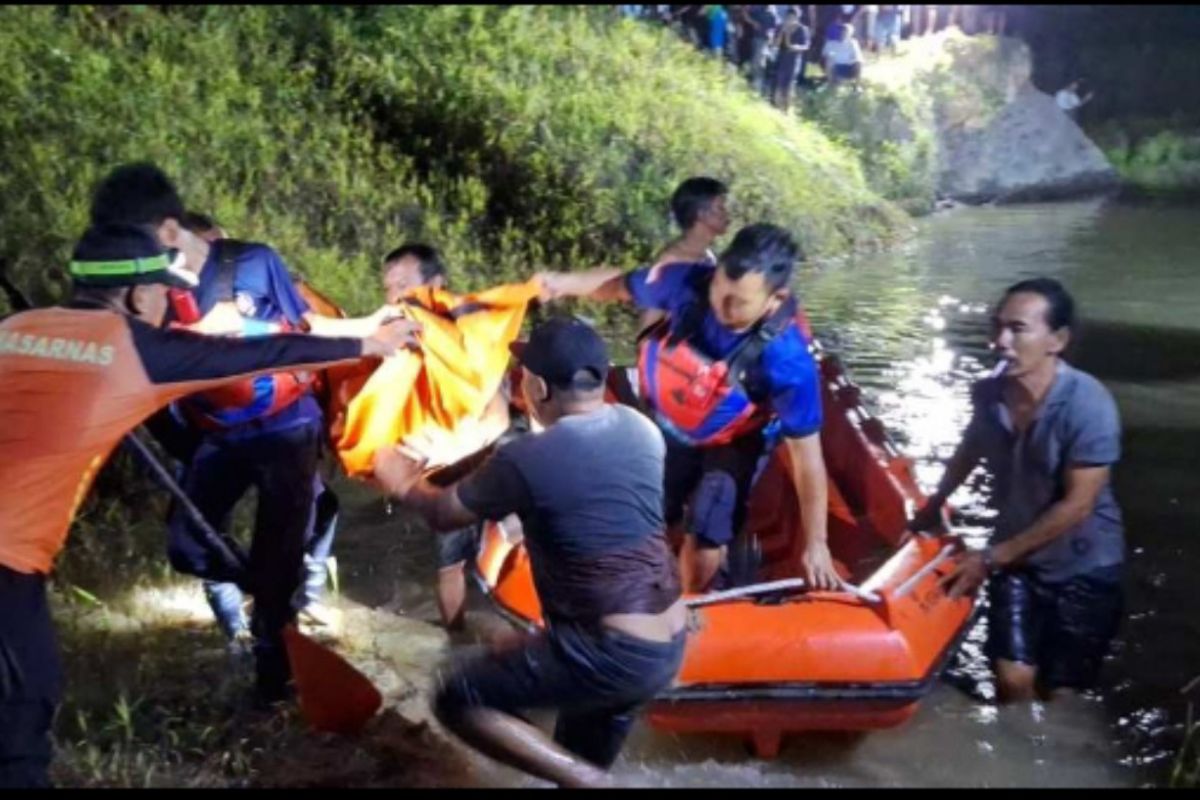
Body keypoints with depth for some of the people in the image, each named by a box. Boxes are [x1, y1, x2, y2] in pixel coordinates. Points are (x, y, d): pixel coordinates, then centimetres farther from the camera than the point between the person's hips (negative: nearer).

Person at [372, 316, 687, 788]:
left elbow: (443, 515, 1)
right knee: (580, 759, 26)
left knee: (459, 700, 3)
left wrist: (401, 483, 21)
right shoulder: (640, 428, 2)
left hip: (612, 654, -8)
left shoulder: (527, 460, -16)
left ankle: (587, 779, -5)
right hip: (669, 647, 8)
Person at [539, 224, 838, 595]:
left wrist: (815, 543, -22)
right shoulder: (687, 283, -32)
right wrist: (565, 282, -30)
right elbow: (618, 284, -11)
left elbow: (807, 456, -28)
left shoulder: (788, 360, -38)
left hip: (728, 446, -3)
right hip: (662, 425, 3)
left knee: (704, 540, -3)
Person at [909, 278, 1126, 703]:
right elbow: (970, 449, 11)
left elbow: (1076, 506, -24)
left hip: (1084, 570, -3)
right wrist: (934, 505, 23)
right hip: (1016, 561, 3)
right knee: (1012, 678, -2)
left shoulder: (1088, 405, -27)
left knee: (1060, 693, 5)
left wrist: (992, 557, -20)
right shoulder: (988, 393, -13)